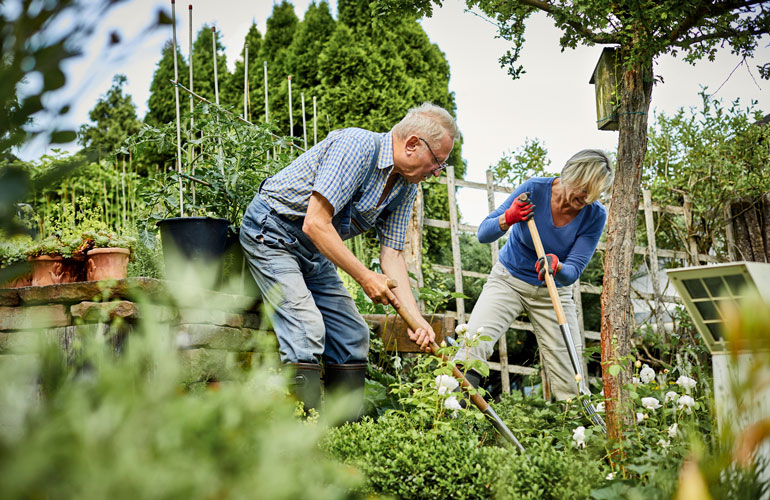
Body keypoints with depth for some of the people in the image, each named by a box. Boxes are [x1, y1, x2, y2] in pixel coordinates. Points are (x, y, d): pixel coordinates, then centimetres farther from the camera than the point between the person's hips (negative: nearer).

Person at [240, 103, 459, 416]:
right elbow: (315, 224, -30)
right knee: (307, 329, -22)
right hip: (271, 232, -9)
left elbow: (392, 255, 1)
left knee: (353, 335, 4)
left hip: (316, 250, 9)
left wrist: (416, 319, -12)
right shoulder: (357, 146, -26)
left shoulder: (406, 187, 0)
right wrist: (365, 277, -26)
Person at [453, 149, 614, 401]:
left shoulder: (595, 216, -16)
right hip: (508, 280, -2)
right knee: (473, 343, -25)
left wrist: (556, 267, -42)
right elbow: (483, 234, -16)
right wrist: (508, 218, -37)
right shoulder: (535, 189, -19)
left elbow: (573, 271, -19)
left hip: (553, 292, 2)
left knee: (571, 377, -6)